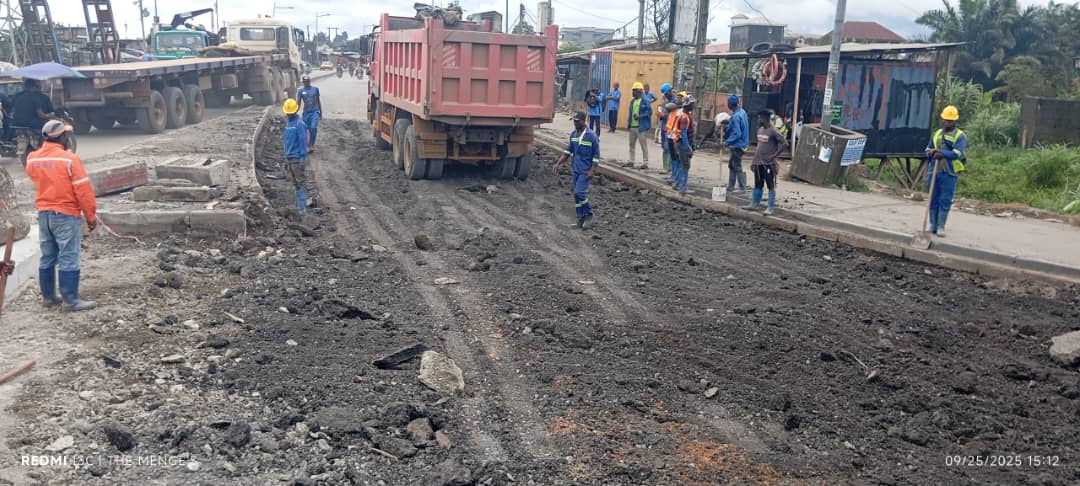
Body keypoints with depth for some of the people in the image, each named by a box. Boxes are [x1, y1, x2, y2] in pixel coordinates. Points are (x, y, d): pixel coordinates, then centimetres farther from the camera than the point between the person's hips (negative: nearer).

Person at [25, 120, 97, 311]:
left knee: (47, 258, 14)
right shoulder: (70, 159, -15)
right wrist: (91, 216, -6)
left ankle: (48, 296, 23)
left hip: (43, 213, 7)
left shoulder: (32, 159, 4)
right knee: (69, 259, -4)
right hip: (66, 215, -7)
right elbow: (83, 190, -14)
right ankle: (70, 300, -2)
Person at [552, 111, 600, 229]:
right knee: (577, 194, 7)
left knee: (579, 192, -14)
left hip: (585, 171, -6)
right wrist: (558, 163, 4)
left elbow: (596, 155, -10)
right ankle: (581, 217, 18)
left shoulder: (591, 136, -13)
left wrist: (592, 171, -16)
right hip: (575, 169, 6)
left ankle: (589, 215, 4)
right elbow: (568, 151, 12)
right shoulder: (573, 134, 4)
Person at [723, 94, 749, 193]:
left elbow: (737, 134, -26)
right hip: (742, 143, 10)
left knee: (737, 168, 0)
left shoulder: (735, 116, -24)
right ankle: (730, 186, 25)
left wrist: (727, 142, -15)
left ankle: (742, 188, 8)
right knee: (731, 165, 18)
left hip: (737, 145, -10)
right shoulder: (742, 111, 5)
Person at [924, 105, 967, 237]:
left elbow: (957, 153, -15)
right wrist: (930, 153, -5)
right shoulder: (936, 134, 16)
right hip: (933, 171, 4)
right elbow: (928, 149, 19)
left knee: (945, 201, -1)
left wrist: (942, 153, -30)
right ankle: (933, 225, 15)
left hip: (949, 173, -4)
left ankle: (941, 226, 5)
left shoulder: (960, 136, -1)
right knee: (933, 200, 7)